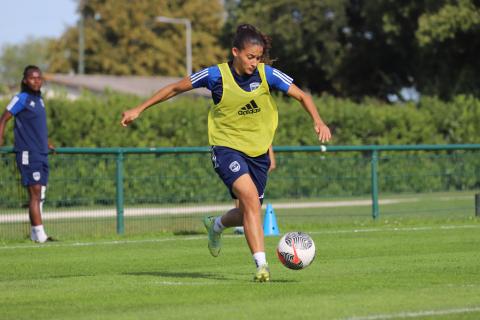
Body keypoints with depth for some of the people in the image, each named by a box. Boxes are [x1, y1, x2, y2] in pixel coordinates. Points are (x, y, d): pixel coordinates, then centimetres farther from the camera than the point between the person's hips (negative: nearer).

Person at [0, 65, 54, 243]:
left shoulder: (39, 100, 15)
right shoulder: (21, 99, -8)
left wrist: (46, 143, 27)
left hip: (41, 154, 8)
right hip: (28, 154, -8)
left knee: (40, 195, 8)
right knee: (35, 193, -11)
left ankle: (35, 234, 12)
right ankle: (39, 235, -13)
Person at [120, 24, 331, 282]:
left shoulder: (268, 75, -7)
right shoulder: (216, 75, -13)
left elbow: (302, 96, 0)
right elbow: (175, 88, 0)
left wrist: (318, 121, -19)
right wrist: (139, 109, 2)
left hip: (258, 151, 4)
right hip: (227, 147, -4)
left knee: (248, 213, 10)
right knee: (250, 197, -27)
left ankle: (216, 225, 46)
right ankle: (261, 265, -27)